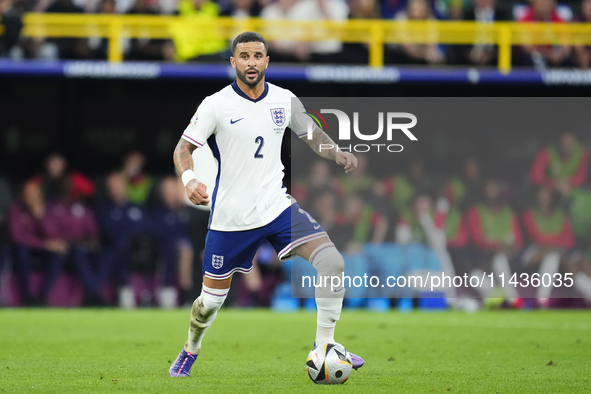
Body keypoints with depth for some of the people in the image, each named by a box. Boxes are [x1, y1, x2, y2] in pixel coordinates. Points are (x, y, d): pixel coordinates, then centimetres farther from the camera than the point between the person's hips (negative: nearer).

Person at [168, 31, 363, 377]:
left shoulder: (284, 100, 3)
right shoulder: (216, 105, -8)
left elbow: (312, 134, 16)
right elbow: (184, 148, -10)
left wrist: (338, 154, -5)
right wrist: (189, 178, -31)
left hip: (278, 206, 2)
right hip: (231, 216, -2)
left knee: (332, 262, -19)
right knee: (211, 299, 7)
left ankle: (324, 347, -6)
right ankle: (190, 351, 39)